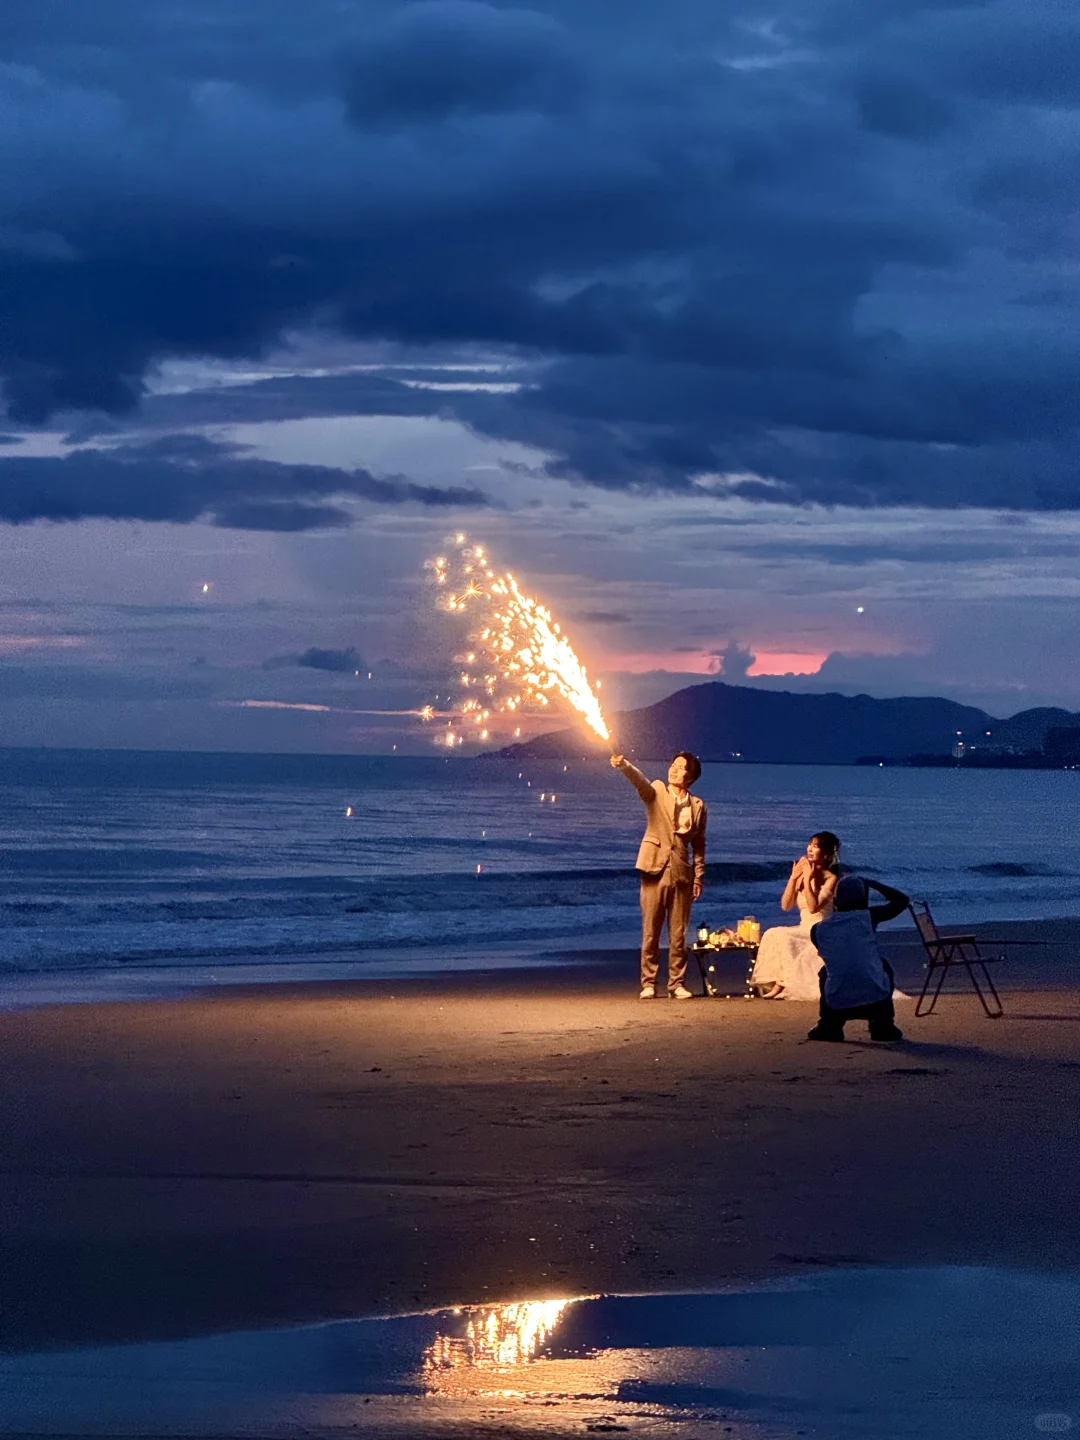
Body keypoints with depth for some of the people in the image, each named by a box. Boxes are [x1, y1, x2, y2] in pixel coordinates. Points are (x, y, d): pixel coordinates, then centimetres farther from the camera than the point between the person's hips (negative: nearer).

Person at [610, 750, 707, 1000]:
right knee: (650, 933, 0)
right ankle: (648, 984, 5)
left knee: (678, 935, 3)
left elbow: (699, 845, 13)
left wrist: (698, 878, 7)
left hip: (681, 875, 2)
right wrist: (623, 765, -39)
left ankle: (676, 984, 9)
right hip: (655, 871, -2)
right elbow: (639, 780, -18)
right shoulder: (656, 792, 4)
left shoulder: (698, 806, 9)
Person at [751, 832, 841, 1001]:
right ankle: (776, 984, -25)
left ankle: (783, 985, -19)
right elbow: (785, 905, 5)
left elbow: (813, 907, -20)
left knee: (783, 936, -27)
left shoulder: (830, 879, -8)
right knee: (771, 935, -20)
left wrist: (807, 880, -18)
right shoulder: (802, 874, 9)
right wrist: (793, 878, -4)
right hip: (804, 929, 6)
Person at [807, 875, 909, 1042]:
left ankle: (828, 1027, 28)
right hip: (876, 1002, -1)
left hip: (837, 1007, 1)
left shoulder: (818, 930, 7)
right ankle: (883, 1026, 25)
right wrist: (872, 884, 28)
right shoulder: (868, 916, 2)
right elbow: (902, 900, 18)